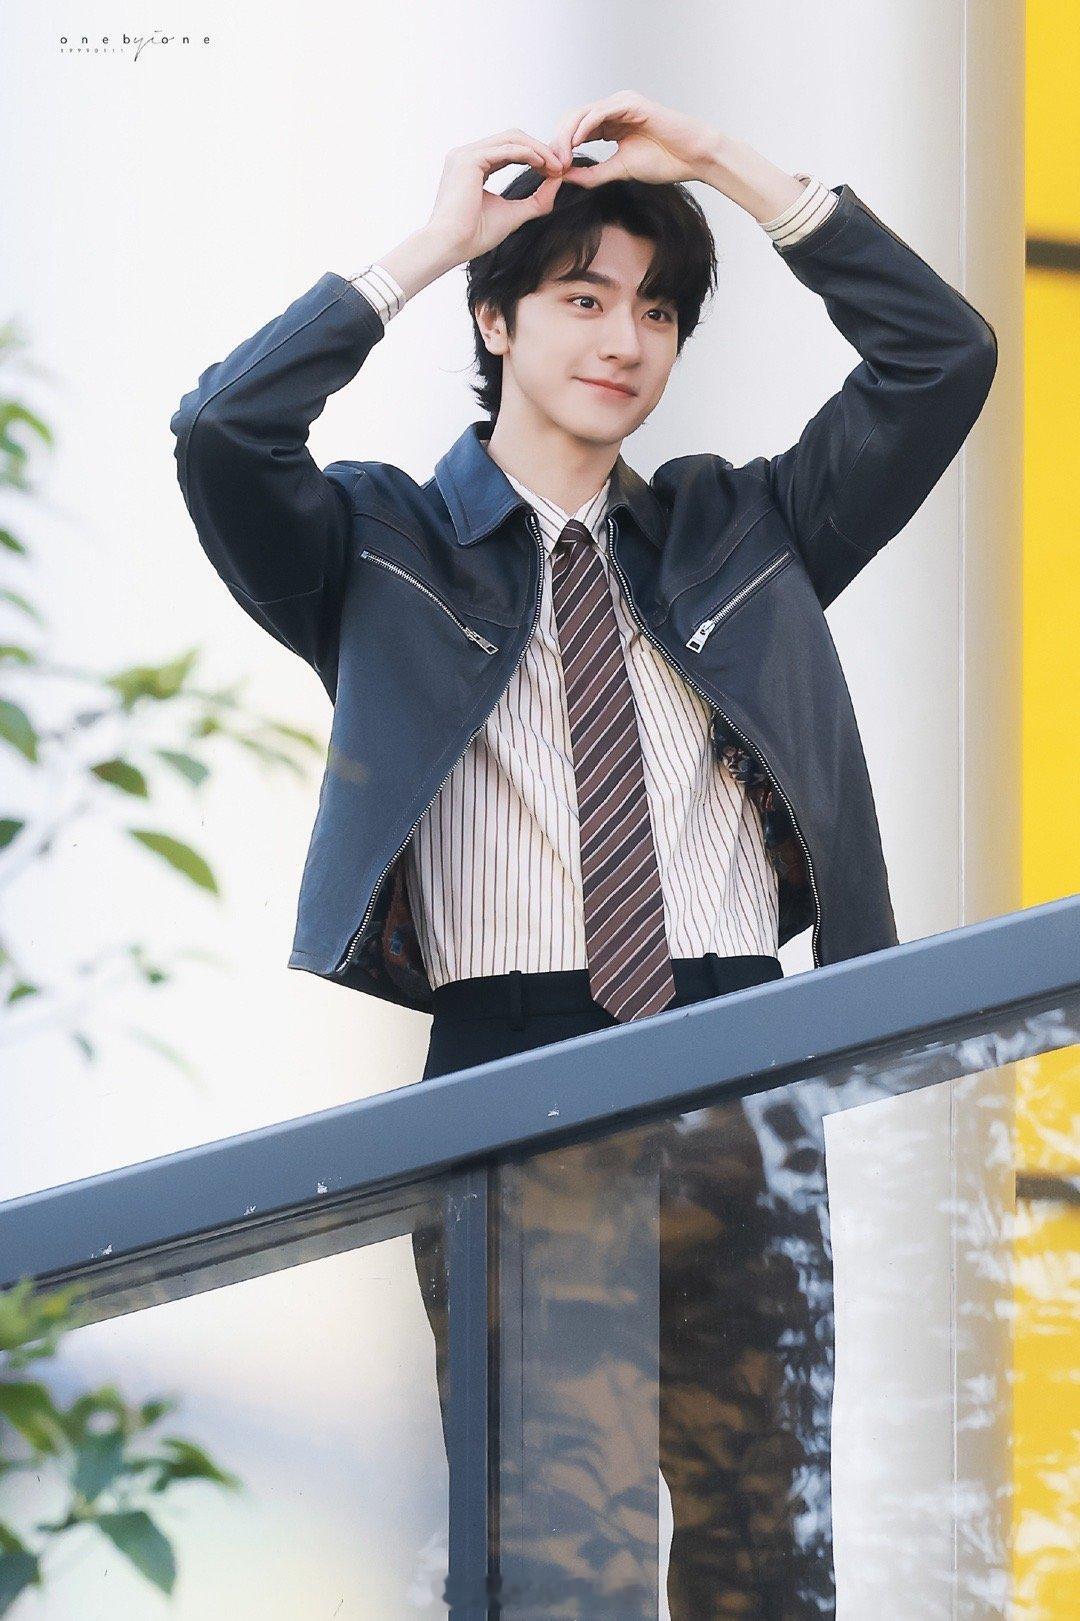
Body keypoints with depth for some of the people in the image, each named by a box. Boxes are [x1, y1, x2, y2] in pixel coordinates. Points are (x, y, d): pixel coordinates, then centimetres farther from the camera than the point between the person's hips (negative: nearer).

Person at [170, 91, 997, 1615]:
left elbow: (943, 358, 12)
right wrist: (429, 243, -3)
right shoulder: (388, 548, 11)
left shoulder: (740, 532, 19)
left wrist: (728, 166, 7)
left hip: (733, 1051, 2)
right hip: (506, 1060, -2)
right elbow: (223, 435, -8)